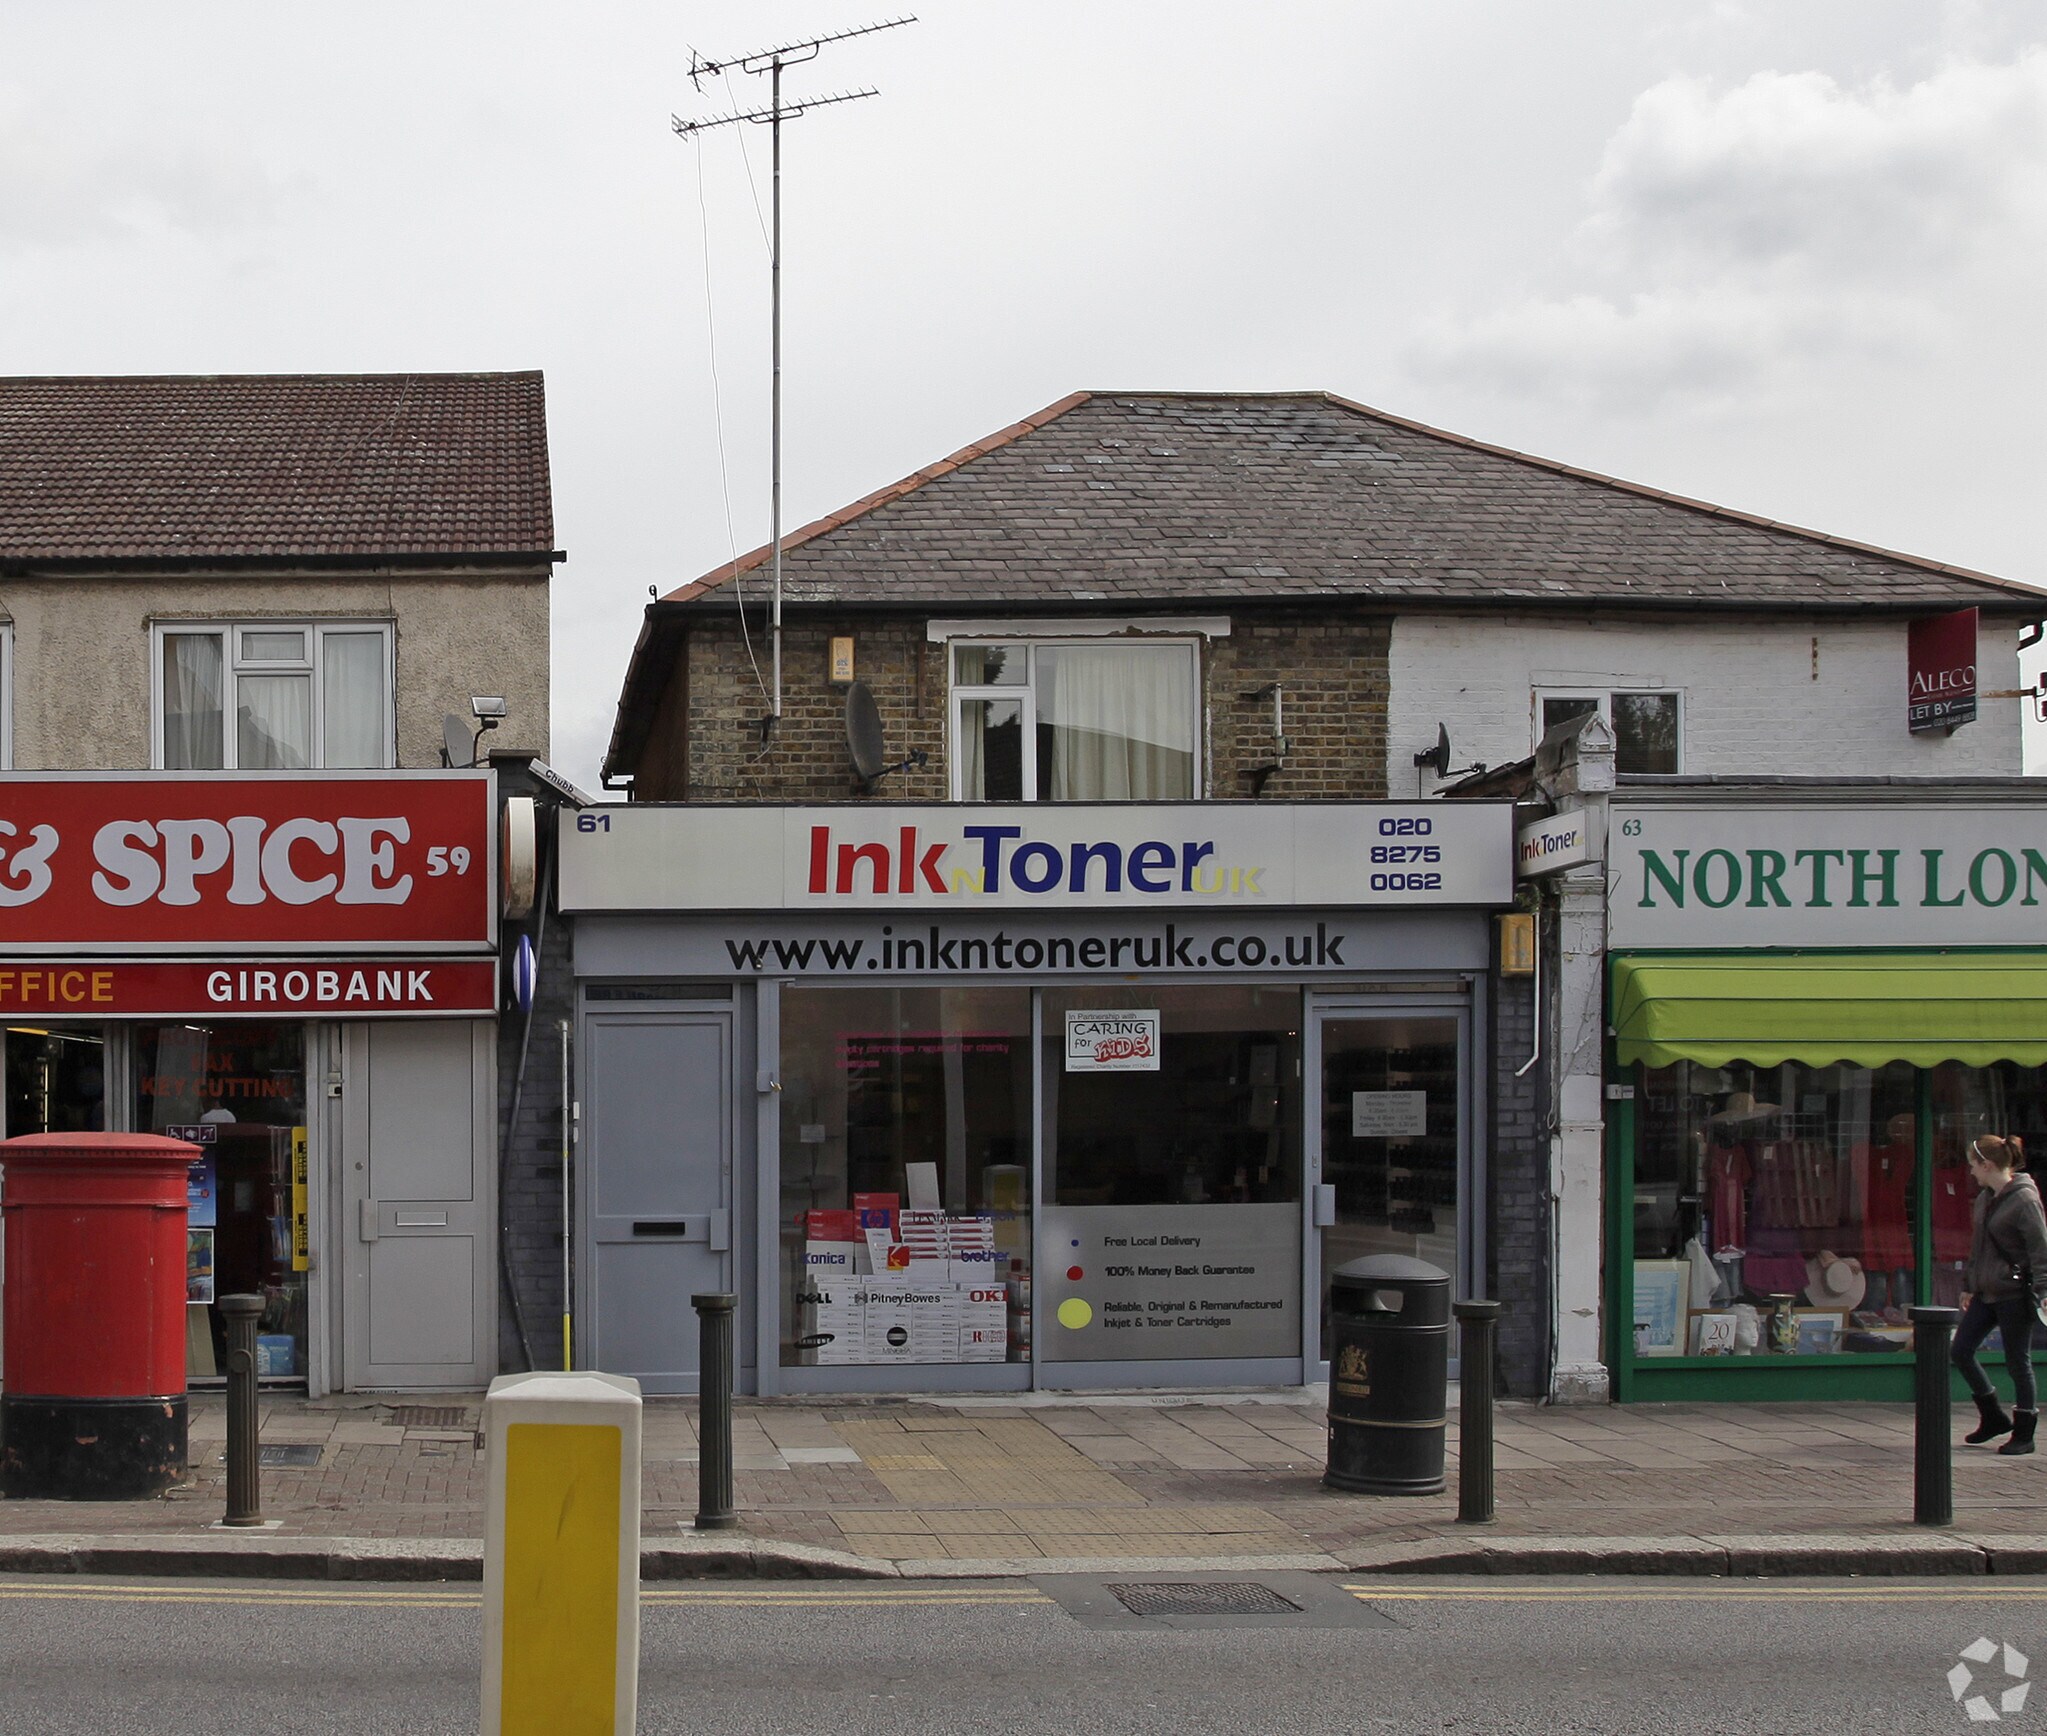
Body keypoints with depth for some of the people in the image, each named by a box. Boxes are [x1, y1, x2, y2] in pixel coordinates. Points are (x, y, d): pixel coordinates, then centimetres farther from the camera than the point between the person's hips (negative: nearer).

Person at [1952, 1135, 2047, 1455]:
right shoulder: (1986, 1199, 11)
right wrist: (1972, 1287, 21)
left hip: (2014, 1293, -9)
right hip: (1987, 1292, 9)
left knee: (2018, 1362, 0)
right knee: (1961, 1350, 8)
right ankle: (1993, 1417, 22)